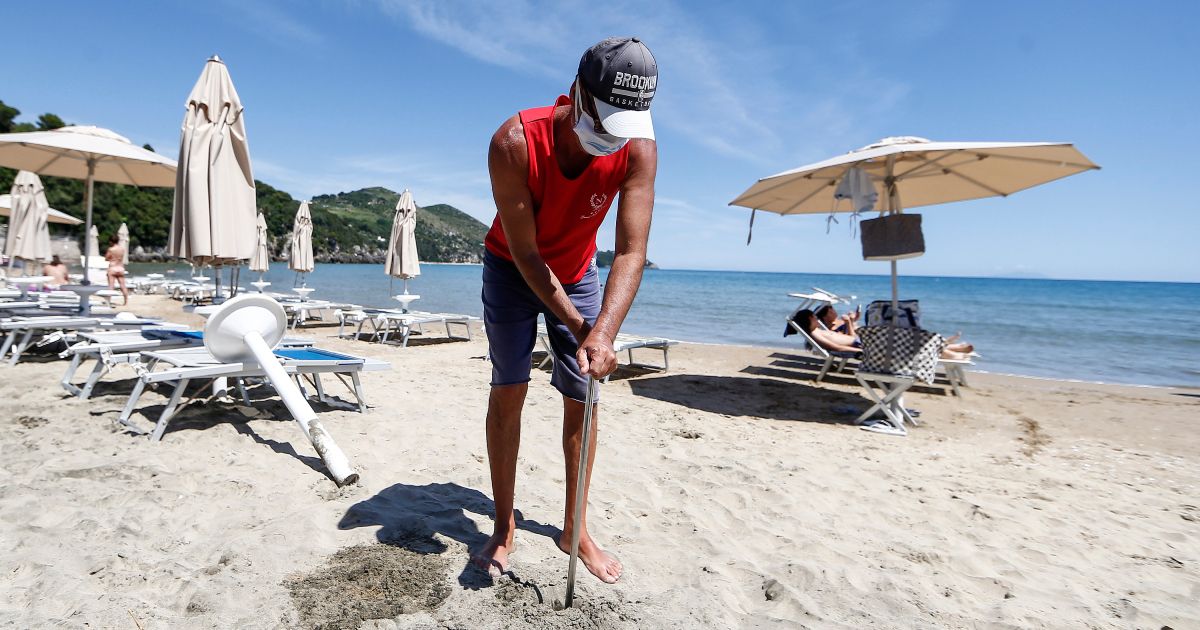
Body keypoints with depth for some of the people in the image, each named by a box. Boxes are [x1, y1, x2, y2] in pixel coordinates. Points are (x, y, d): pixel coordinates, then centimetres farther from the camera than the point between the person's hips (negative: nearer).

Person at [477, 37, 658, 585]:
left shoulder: (638, 150, -25)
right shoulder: (514, 143, -31)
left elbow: (632, 251, -30)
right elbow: (525, 252, -28)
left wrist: (603, 330, -45)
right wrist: (579, 327, -31)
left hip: (577, 272, 2)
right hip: (512, 269, -1)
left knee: (582, 398, -1)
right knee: (508, 389, -6)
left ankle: (575, 529, 14)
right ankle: (504, 527, 10)